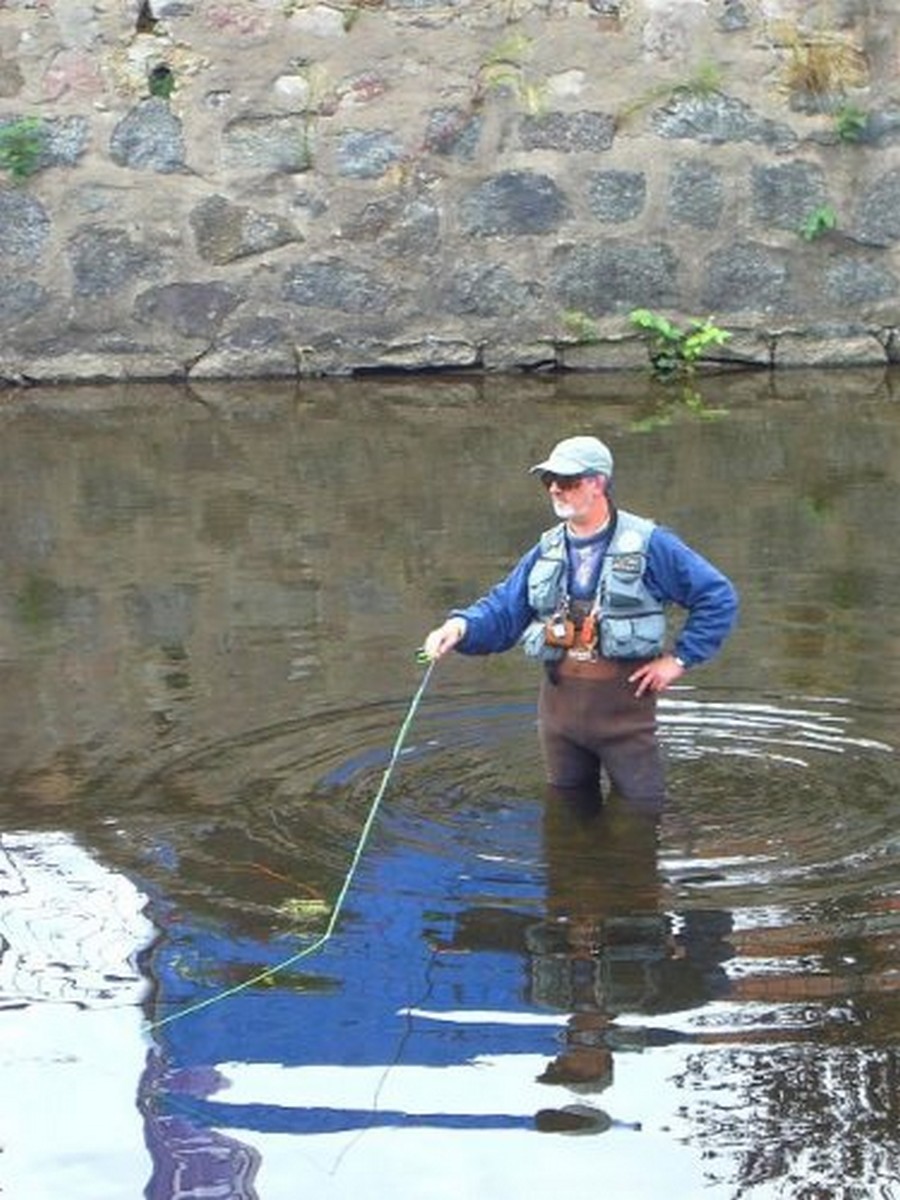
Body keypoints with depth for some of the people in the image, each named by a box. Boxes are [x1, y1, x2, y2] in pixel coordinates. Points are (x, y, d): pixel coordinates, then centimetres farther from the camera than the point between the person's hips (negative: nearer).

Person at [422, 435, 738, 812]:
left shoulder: (647, 544, -6)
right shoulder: (546, 551, 9)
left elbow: (719, 597, -4)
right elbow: (501, 611, 5)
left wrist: (679, 659, -7)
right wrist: (461, 626, -17)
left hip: (623, 700, -5)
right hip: (559, 702, 5)